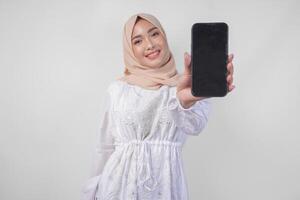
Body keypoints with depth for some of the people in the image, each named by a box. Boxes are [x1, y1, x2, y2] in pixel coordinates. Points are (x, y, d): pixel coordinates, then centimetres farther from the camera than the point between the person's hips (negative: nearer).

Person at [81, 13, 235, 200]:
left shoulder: (188, 86, -5)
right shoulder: (117, 89, 2)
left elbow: (194, 125, -27)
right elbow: (106, 145, 9)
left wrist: (186, 101, -48)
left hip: (166, 185, -1)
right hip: (120, 183, 1)